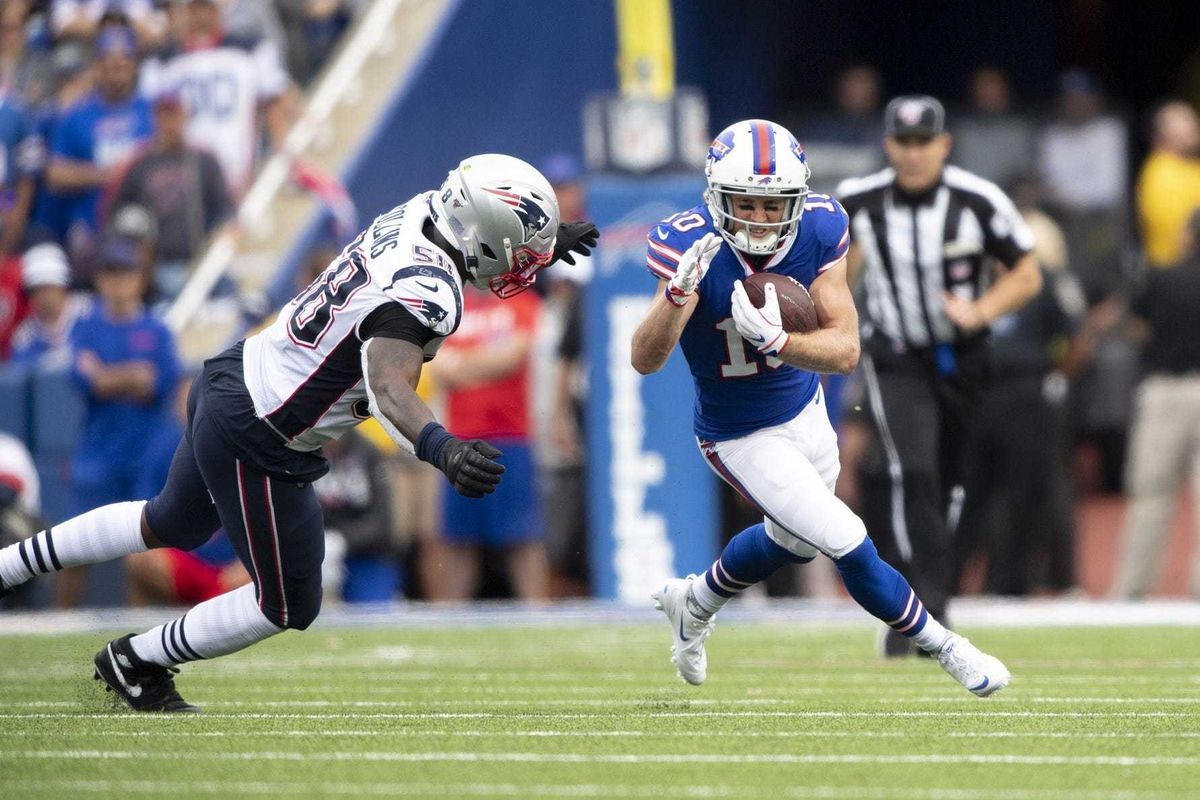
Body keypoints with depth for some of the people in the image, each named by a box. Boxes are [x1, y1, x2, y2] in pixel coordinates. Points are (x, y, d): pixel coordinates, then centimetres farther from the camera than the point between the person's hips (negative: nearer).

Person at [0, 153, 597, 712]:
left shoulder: (415, 213, -3)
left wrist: (541, 246, 23)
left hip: (228, 380, 9)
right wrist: (442, 451, -60)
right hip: (258, 445, -9)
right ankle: (135, 662, 26)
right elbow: (389, 386, -44)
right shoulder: (424, 294, -29)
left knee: (173, 523, 35)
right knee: (288, 607, 9)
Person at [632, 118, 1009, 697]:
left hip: (804, 408, 5)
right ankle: (946, 650, 15)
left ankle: (694, 604, 56)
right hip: (741, 438, -5)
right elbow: (645, 361, -35)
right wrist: (679, 291, -52)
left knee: (794, 541, 29)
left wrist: (777, 343, -44)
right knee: (850, 547, -8)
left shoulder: (819, 231, -21)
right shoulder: (691, 245, -29)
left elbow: (846, 351, -25)